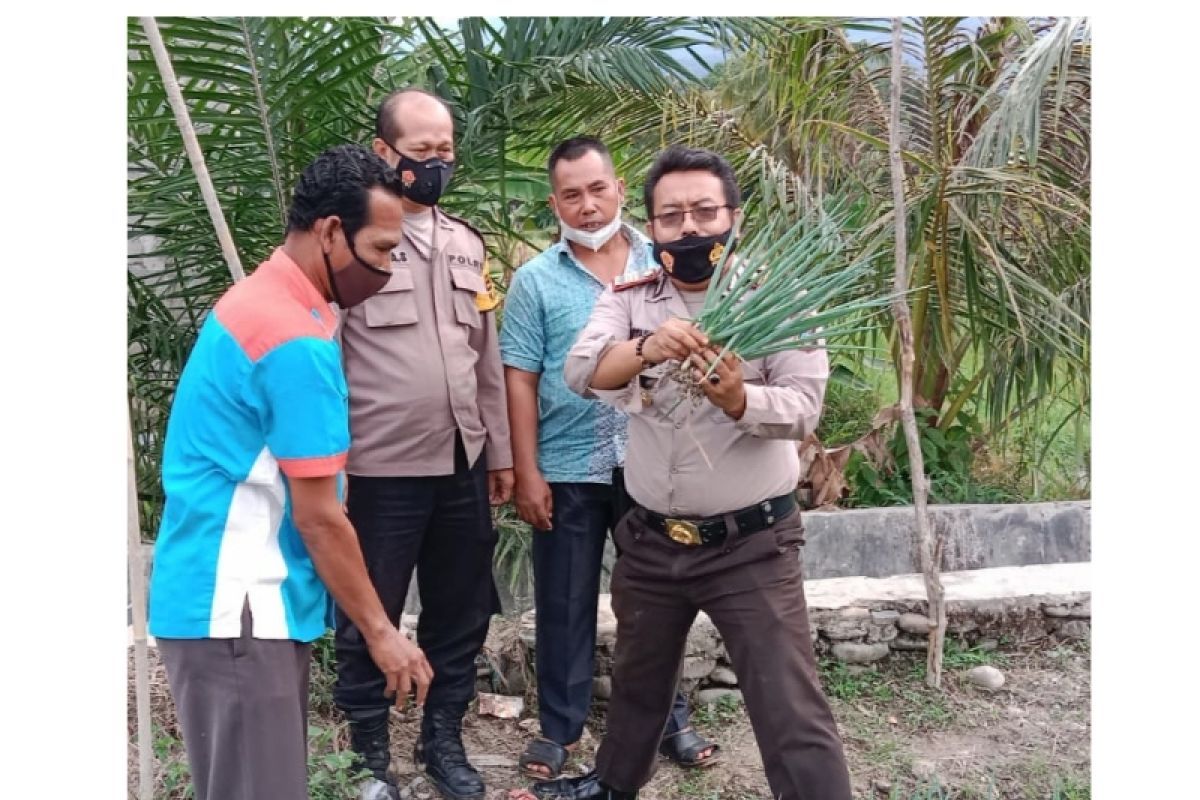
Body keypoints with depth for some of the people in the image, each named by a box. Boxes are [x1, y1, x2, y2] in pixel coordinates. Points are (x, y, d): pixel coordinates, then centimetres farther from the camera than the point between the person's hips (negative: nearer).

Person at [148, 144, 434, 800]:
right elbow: (319, 517, -18)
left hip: (242, 599, 10)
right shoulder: (295, 340, -20)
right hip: (234, 611, -10)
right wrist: (379, 631, -8)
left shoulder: (261, 299, 11)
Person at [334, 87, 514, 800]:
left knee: (461, 616, 15)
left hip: (463, 467, 5)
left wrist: (500, 453, 14)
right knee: (369, 620, 10)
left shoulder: (467, 244, 11)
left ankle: (444, 741, 34)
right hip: (381, 472, -5)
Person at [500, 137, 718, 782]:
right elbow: (520, 381, -4)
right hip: (568, 470, -1)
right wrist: (527, 473, -8)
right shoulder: (535, 281, -3)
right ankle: (559, 728, 27)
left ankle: (670, 720, 32)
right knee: (565, 603, 11)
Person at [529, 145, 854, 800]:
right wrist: (645, 348, -37)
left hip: (750, 543, -4)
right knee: (637, 679, 26)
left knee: (790, 708, -3)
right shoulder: (628, 299, 1)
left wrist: (738, 397, -37)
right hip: (650, 540, 4)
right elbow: (582, 371, -17)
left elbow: (804, 408, -17)